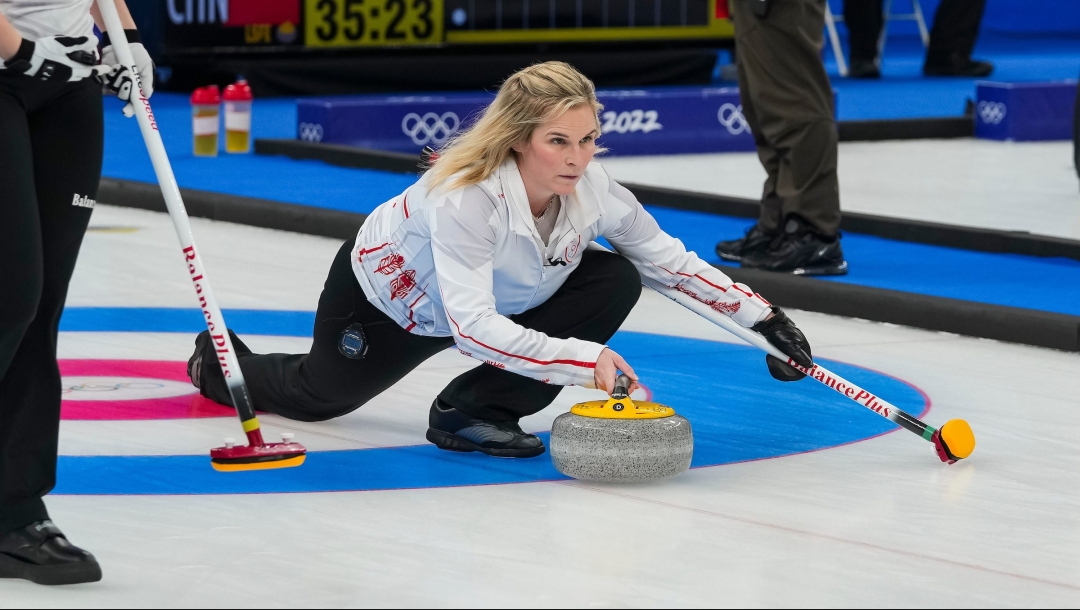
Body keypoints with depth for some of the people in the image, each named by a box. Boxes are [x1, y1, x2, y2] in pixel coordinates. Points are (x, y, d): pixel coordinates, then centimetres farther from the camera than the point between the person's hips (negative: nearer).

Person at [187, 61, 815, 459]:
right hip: (387, 297, -4)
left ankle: (476, 410, -10)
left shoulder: (593, 189, -27)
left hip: (496, 298, 5)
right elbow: (473, 327, -48)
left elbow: (669, 261, -12)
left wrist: (763, 317, -17)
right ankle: (221, 360, 50)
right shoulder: (465, 198, -43)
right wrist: (584, 359, -55)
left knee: (615, 281, -19)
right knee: (316, 396, 15)